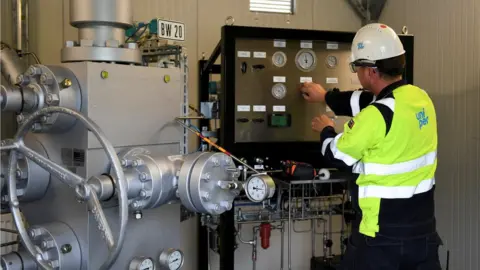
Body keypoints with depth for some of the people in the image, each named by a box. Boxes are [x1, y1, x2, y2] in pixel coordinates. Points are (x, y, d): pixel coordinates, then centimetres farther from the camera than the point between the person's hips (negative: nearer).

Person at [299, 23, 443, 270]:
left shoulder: (376, 116, -22)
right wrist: (325, 96, 28)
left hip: (384, 236, -6)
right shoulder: (420, 97, 1)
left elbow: (338, 156, -8)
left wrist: (326, 131, 13)